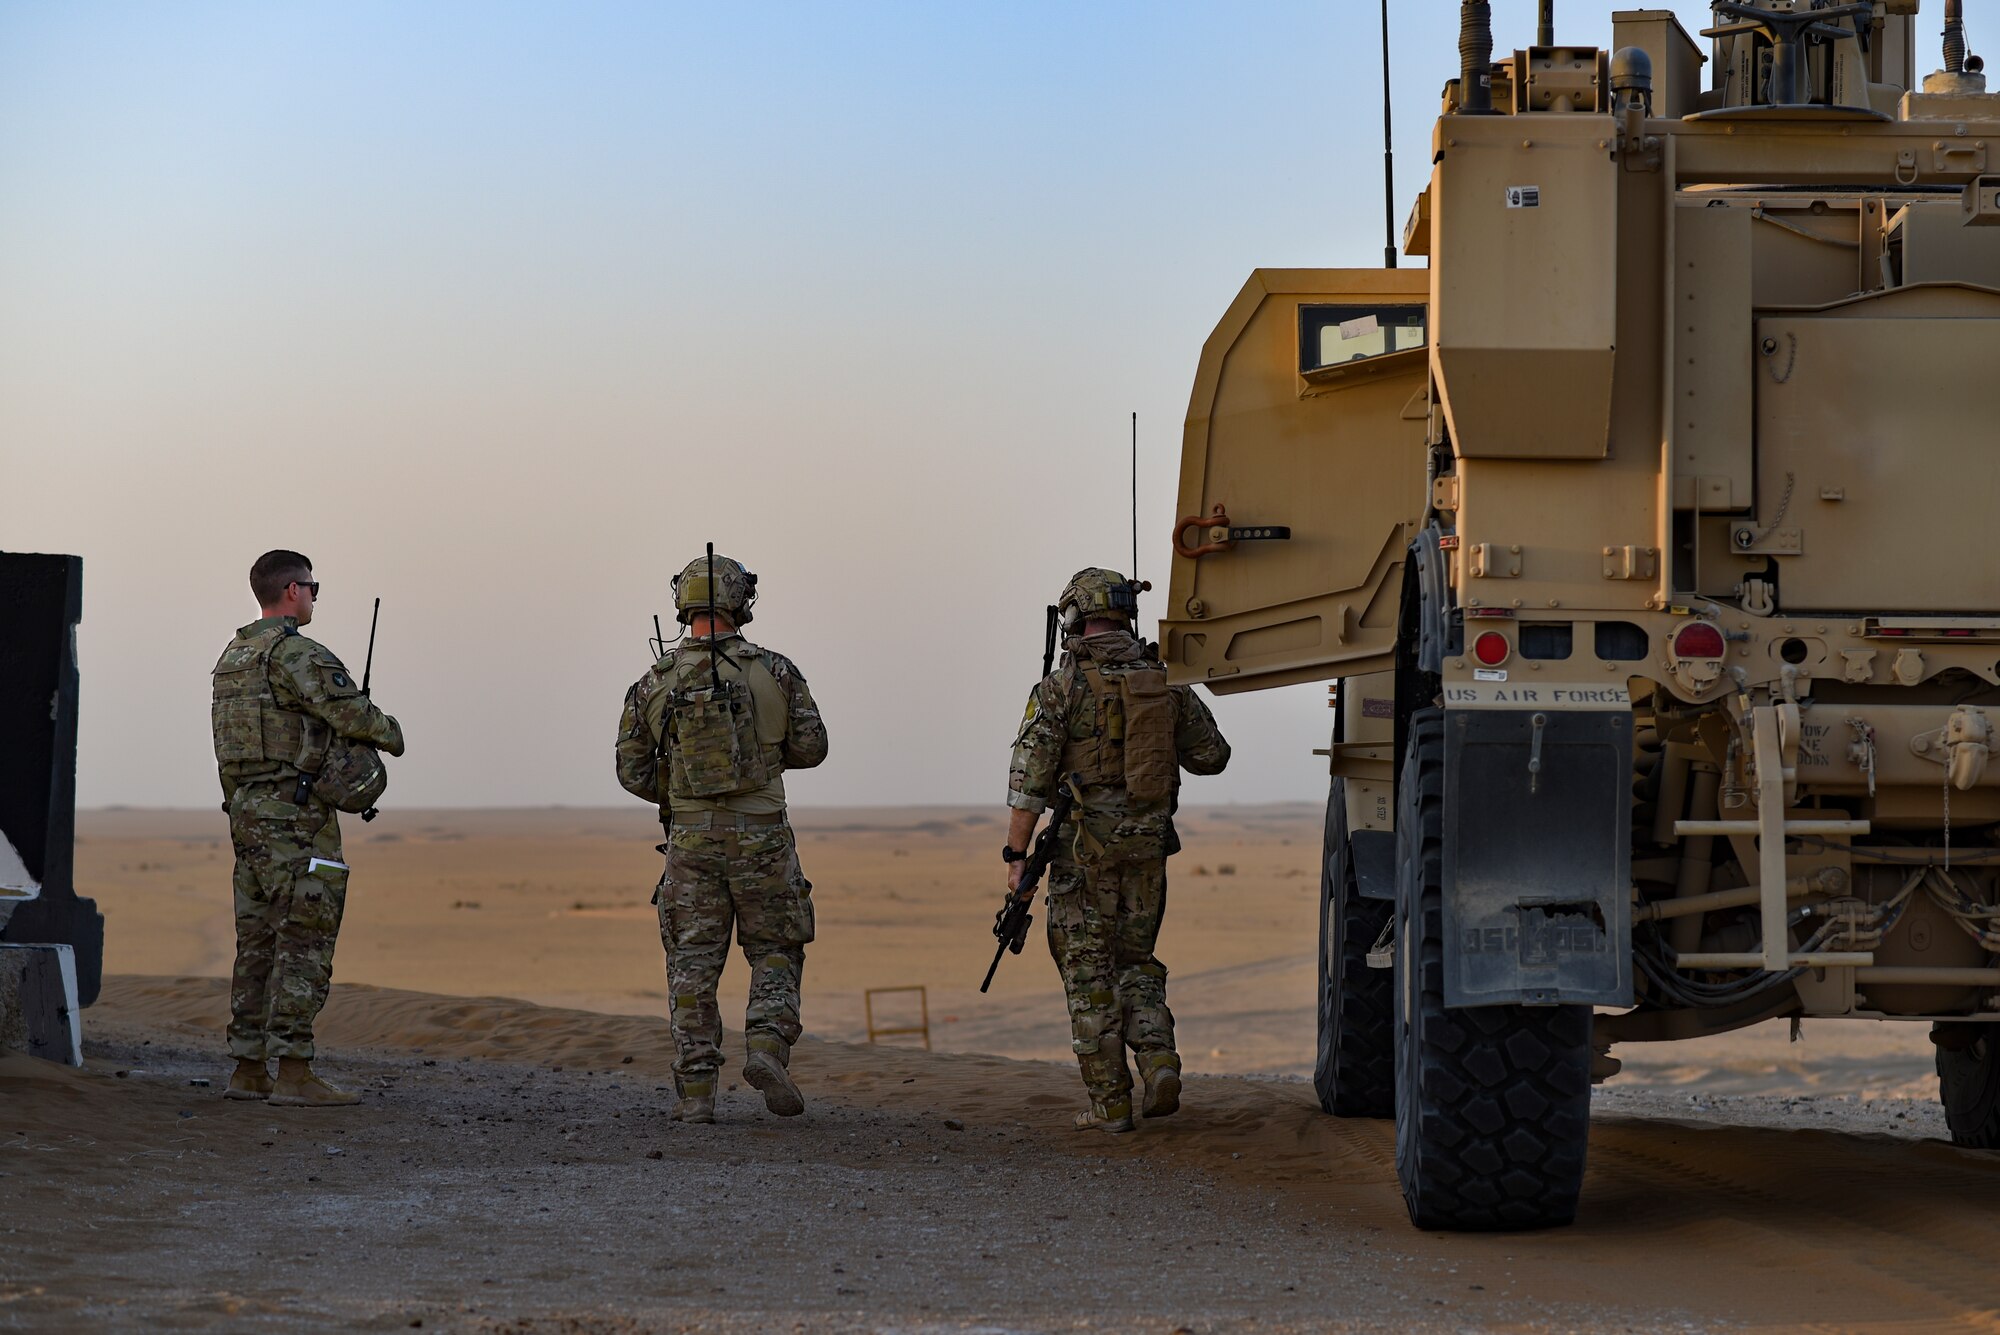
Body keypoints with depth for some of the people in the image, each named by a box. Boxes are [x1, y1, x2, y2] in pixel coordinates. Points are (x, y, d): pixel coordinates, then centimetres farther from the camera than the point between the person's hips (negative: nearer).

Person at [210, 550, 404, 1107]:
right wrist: (390, 733, 1)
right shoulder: (296, 653, -13)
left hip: (246, 811, 9)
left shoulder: (233, 658, 17)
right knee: (304, 942, -8)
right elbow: (353, 713, -20)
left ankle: (248, 1071, 12)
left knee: (259, 944, 11)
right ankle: (294, 1074, -12)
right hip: (296, 815, -9)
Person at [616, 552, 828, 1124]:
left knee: (693, 966, 7)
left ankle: (696, 1091, 2)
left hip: (690, 840, 1)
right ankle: (767, 1047, -11)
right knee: (774, 954, 13)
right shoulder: (774, 671, -4)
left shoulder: (655, 683, 0)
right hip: (761, 839, -1)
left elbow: (632, 770, 4)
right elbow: (810, 746, 4)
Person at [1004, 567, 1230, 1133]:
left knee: (1089, 972, 4)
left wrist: (1016, 855, -6)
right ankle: (1158, 1060, -4)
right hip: (1148, 844, 4)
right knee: (1136, 961, 18)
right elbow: (1211, 756, 12)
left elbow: (1029, 779, -11)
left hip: (1086, 847, -4)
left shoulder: (1061, 687, -8)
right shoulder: (1165, 681, 4)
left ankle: (1109, 1103, 2)